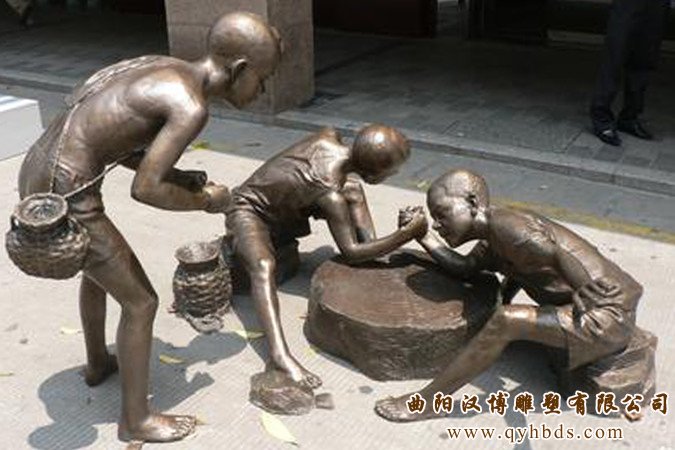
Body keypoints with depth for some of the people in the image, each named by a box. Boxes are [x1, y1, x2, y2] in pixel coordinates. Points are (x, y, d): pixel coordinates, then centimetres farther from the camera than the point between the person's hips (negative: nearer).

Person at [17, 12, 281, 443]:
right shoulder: (190, 107, -18)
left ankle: (98, 362, 55)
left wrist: (179, 177, 10)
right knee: (141, 301, 6)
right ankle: (136, 419, 25)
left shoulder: (165, 69, 10)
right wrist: (206, 201, -4)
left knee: (99, 265, 32)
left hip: (38, 176, 10)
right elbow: (144, 189, -21)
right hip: (66, 197, -10)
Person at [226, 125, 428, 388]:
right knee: (264, 266, -40)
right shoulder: (330, 194, -34)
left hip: (281, 207, 9)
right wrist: (407, 235, -28)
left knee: (354, 190, 9)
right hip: (248, 212, -9)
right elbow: (351, 252, -28)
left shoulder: (329, 136, -16)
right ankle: (279, 354, -51)